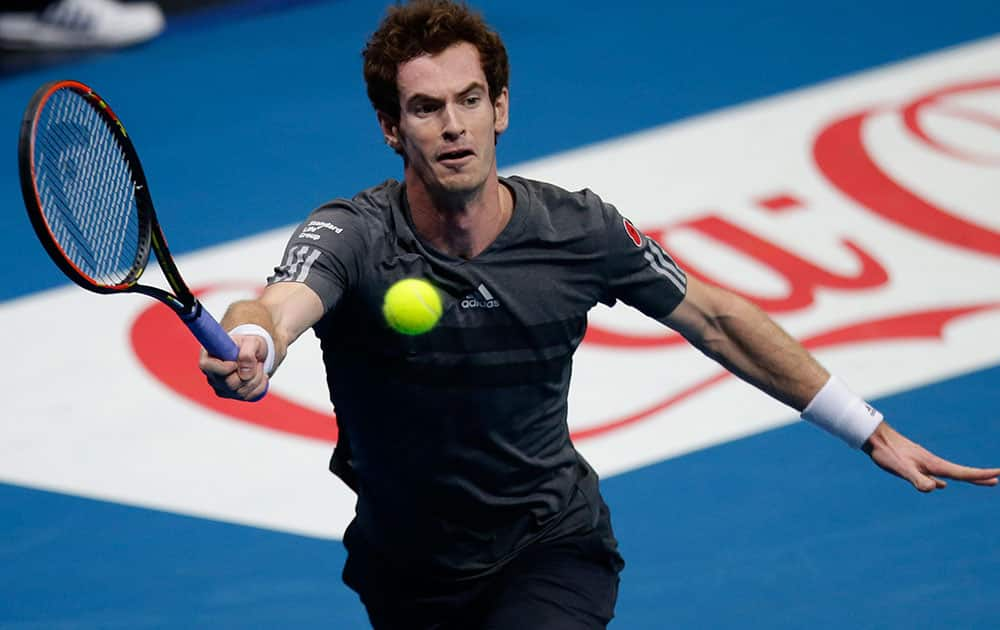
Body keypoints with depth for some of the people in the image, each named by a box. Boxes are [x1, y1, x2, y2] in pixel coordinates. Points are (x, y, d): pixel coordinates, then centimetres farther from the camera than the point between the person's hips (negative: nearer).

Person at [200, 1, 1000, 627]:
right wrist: (248, 348, -71)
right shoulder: (353, 237, -23)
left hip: (553, 547, -1)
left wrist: (870, 430, 2)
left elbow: (715, 319, -1)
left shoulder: (580, 232, -16)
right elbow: (280, 304, -44)